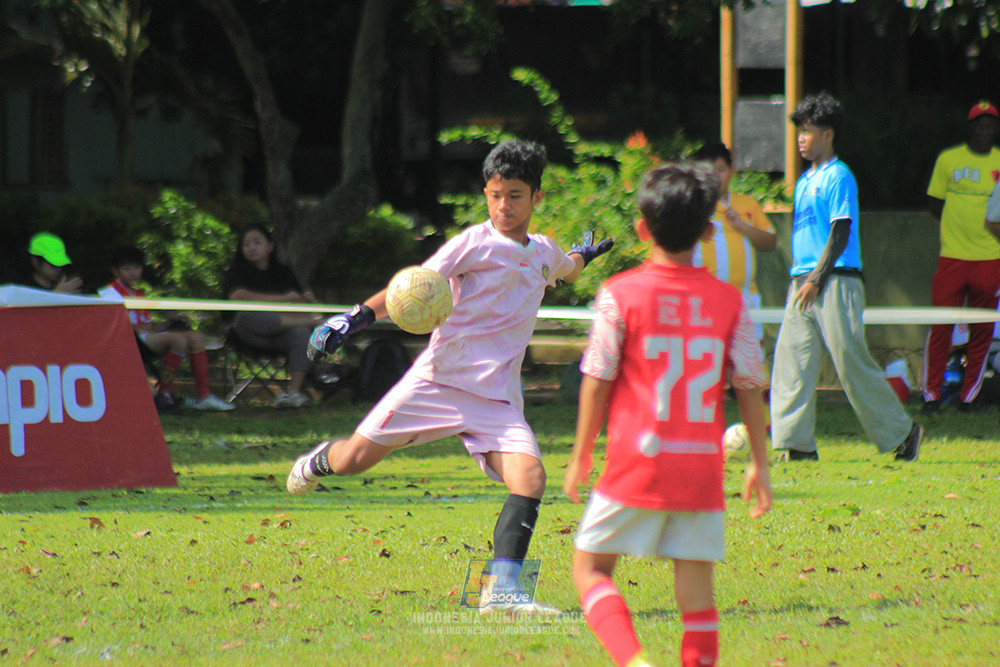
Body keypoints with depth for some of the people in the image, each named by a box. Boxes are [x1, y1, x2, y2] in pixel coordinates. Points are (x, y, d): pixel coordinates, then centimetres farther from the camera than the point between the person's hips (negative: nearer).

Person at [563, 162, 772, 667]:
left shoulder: (620, 294, -4)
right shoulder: (728, 301, 3)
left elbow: (597, 380, -2)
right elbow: (750, 386, 5)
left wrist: (580, 456, 7)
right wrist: (759, 464, 15)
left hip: (636, 468, -2)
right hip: (702, 473, 3)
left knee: (590, 567, 6)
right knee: (696, 587, 7)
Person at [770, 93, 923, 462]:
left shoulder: (838, 177, -7)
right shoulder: (804, 181, 19)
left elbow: (840, 234, -13)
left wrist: (816, 279, -17)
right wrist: (797, 277, 17)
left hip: (835, 280, -8)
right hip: (804, 284, 8)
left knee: (851, 362, -6)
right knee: (791, 359, -1)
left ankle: (902, 432, 6)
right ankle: (795, 443, -2)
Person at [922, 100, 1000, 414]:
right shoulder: (948, 159, 6)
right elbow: (934, 202, 10)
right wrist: (957, 226, -2)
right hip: (953, 255, -1)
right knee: (941, 325, -6)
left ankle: (969, 395, 12)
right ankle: (932, 393, 1)